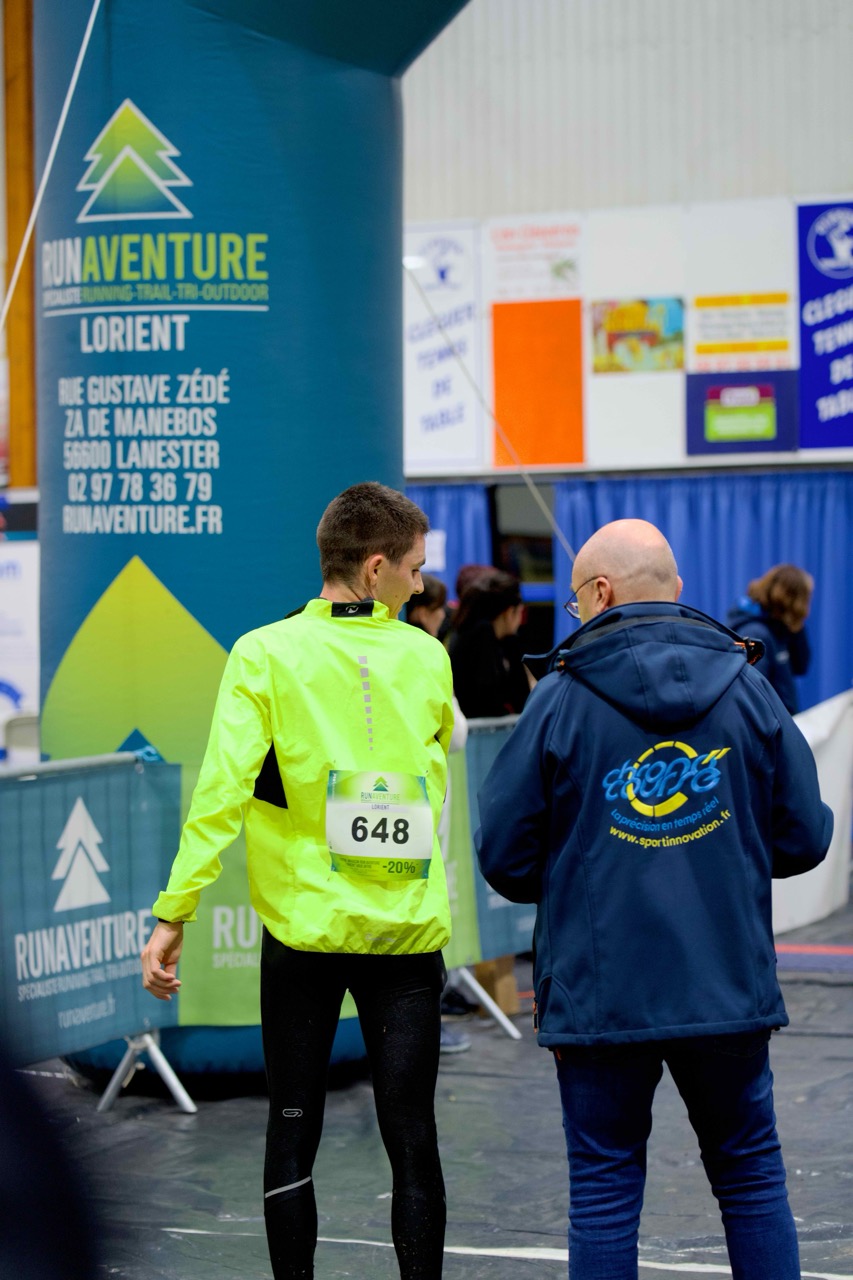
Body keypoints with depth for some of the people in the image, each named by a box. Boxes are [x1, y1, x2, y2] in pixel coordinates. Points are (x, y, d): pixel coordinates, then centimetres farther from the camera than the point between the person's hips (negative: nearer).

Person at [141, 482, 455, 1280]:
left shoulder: (266, 656, -7)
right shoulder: (427, 659, 1)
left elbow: (221, 790, -14)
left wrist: (175, 912, -13)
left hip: (303, 923, -1)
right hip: (408, 932, 1)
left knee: (292, 1135, 10)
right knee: (412, 1139, 6)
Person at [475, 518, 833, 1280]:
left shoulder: (560, 700, -5)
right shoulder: (746, 687, 2)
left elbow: (504, 856, -2)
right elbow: (804, 838, 4)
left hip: (599, 992, -2)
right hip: (729, 988, 2)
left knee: (605, 1189, 6)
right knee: (751, 1176, 14)